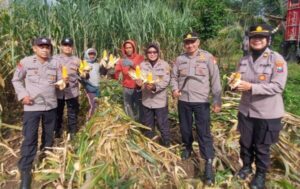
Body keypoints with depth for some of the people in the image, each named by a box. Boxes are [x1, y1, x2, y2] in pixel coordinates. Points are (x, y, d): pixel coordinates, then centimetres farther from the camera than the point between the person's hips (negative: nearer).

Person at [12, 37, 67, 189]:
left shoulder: (55, 63, 1)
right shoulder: (25, 62, -6)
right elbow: (16, 80, 3)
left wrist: (64, 82, -17)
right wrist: (22, 95, -11)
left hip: (51, 105, 3)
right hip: (32, 106, -3)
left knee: (49, 134, 19)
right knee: (30, 138, -3)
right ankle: (25, 171, 7)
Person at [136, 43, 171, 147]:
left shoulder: (164, 64, -5)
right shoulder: (142, 65, 3)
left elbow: (166, 81, -12)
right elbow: (139, 79, 1)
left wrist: (155, 86, -29)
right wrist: (139, 82, -23)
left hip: (160, 100, -3)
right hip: (146, 100, 4)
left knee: (163, 125, 6)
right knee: (148, 125, 18)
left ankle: (166, 145, 25)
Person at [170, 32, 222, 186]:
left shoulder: (208, 57, -5)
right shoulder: (179, 59, 4)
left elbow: (215, 79, -5)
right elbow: (174, 76, 12)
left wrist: (217, 100, -8)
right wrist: (175, 89, -8)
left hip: (201, 101, -4)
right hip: (183, 100, 4)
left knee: (204, 133, -5)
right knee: (185, 128, 19)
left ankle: (209, 164, 4)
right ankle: (187, 147, 45)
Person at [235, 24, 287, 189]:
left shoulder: (277, 60, -12)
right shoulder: (244, 60, 5)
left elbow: (277, 87, -20)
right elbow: (239, 81, 12)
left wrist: (251, 87, -29)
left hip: (267, 113, -4)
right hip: (246, 110, 5)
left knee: (262, 147, 11)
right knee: (245, 143, 19)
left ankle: (260, 175, 34)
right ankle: (246, 166, 44)